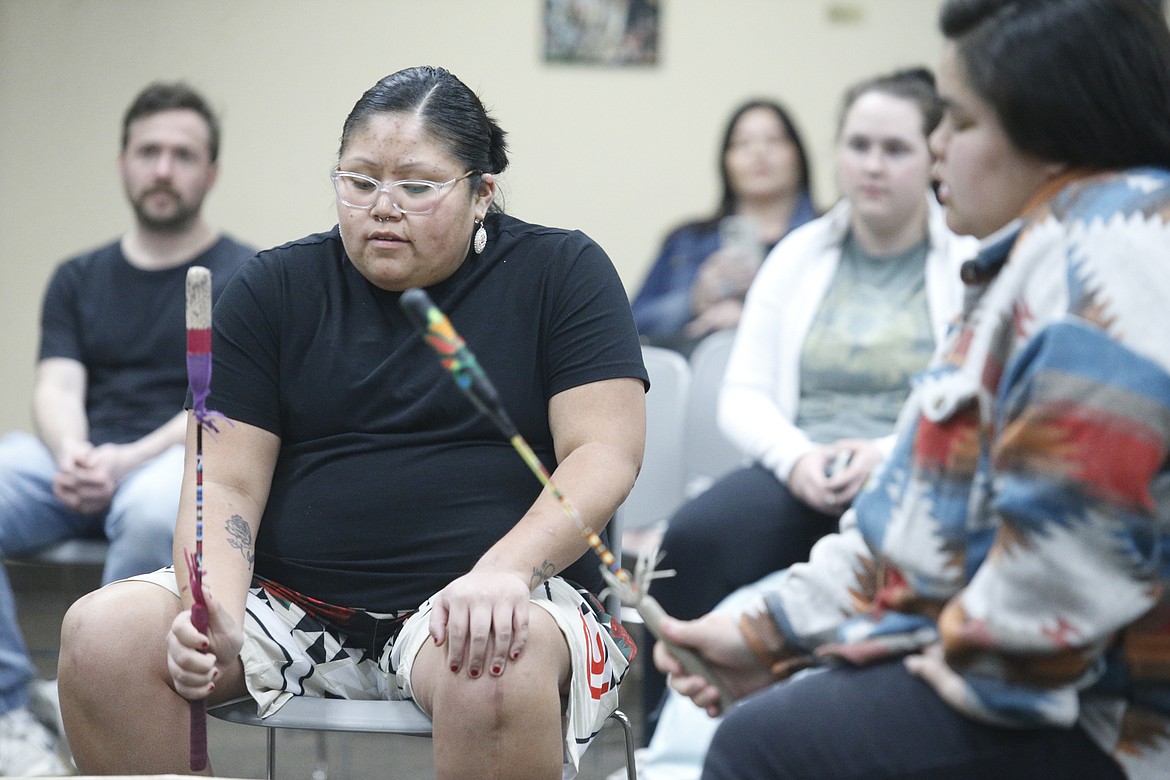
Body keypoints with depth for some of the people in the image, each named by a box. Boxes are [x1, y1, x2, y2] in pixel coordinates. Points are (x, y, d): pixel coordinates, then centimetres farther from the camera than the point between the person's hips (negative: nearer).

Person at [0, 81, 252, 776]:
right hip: (78, 461, 4)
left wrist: (129, 459, -23)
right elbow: (59, 387, 5)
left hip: (185, 460, -4)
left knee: (156, 511, -41)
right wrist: (73, 453, -19)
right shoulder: (78, 280, 19)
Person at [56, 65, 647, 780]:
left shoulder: (561, 273, 5)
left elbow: (604, 456, -6)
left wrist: (503, 571, -24)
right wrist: (214, 611, -16)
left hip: (478, 599, -3)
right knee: (100, 634, -20)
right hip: (295, 606, 4)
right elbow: (226, 482, 4)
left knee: (496, 666, -39)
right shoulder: (276, 289, 11)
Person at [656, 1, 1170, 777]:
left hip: (1106, 712, -10)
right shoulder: (1041, 253, 17)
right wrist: (773, 632, 12)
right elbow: (933, 498, 17)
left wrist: (974, 674, -15)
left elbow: (1077, 521, -28)